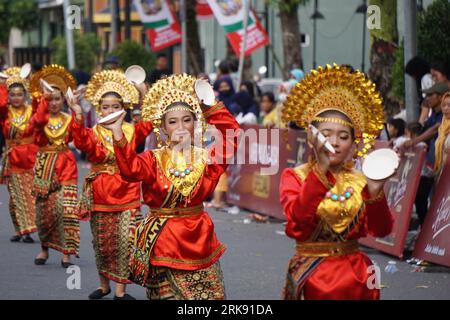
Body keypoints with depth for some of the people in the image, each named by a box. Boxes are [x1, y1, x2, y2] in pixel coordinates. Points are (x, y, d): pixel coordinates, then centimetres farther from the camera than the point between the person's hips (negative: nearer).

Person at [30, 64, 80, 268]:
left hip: (65, 167, 0)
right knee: (44, 209, 3)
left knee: (66, 209, -10)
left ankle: (66, 253, -6)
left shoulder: (69, 120, 7)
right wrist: (44, 98, -29)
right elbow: (38, 121, -21)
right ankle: (44, 248, 22)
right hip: (44, 167, 0)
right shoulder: (41, 118, 3)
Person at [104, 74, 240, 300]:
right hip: (163, 239, -2)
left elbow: (232, 136, -7)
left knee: (211, 295, 4)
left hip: (198, 239, 2)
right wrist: (118, 134, -34)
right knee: (168, 293, 4)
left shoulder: (204, 158, 5)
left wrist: (212, 109, -11)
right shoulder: (154, 159, -1)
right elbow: (131, 169, -22)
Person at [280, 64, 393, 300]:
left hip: (355, 271, 3)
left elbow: (380, 230, -4)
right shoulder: (294, 177, 0)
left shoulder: (359, 181, 8)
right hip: (311, 270, -3)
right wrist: (320, 171, -29)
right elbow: (297, 219, -19)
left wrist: (375, 194, -21)